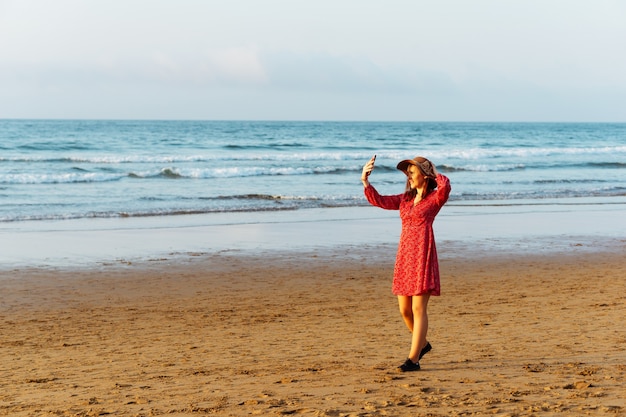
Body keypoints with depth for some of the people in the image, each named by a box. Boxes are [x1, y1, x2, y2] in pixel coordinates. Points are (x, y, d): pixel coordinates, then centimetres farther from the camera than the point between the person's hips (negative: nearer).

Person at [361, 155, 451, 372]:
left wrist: (435, 173, -5)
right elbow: (378, 200, 14)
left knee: (418, 309, -7)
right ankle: (422, 344, 35)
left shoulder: (435, 197, -2)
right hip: (404, 256, 7)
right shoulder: (405, 199, 16)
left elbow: (445, 185, -24)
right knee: (404, 309, 11)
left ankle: (413, 359, -6)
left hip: (422, 255, -7)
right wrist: (365, 181, 3)